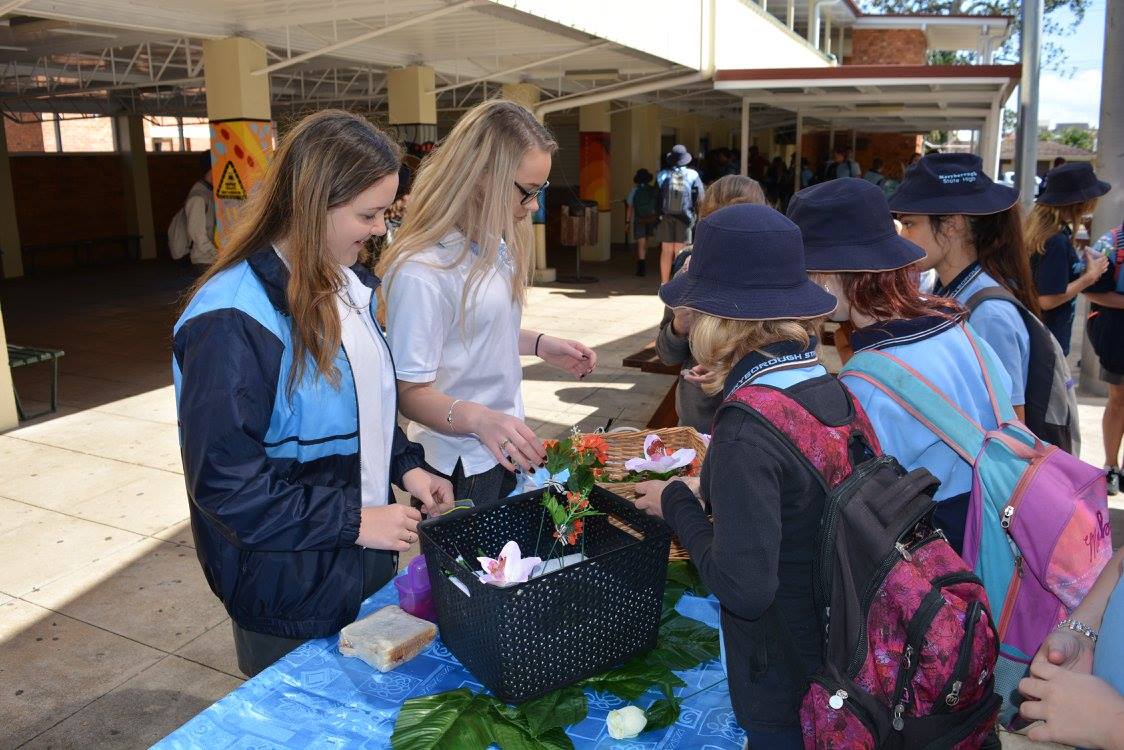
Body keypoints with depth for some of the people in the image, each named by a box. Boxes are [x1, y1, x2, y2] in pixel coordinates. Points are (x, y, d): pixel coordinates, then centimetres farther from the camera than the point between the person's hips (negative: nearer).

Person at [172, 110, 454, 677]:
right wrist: (353, 520, -23)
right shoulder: (231, 322, -25)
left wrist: (404, 465, 0)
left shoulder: (350, 286, 3)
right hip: (289, 596, -7)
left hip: (365, 563, 8)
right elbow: (224, 482, -24)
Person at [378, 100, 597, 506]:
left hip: (506, 450, 8)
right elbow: (411, 391, -23)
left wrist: (540, 344, 4)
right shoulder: (421, 271, -27)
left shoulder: (494, 244, 0)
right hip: (461, 469, -8)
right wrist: (477, 418, -39)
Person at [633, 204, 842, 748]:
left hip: (781, 683, -6)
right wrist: (710, 493, 5)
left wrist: (678, 504, -15)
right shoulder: (834, 391, -6)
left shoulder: (746, 431, -28)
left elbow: (743, 590, -28)